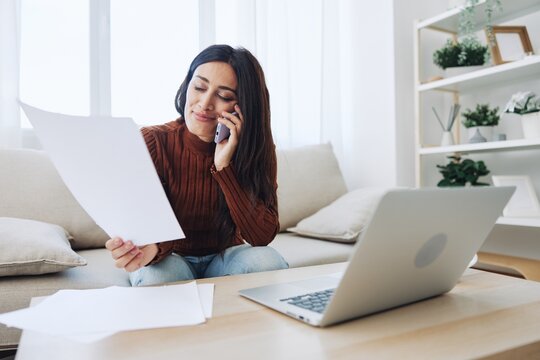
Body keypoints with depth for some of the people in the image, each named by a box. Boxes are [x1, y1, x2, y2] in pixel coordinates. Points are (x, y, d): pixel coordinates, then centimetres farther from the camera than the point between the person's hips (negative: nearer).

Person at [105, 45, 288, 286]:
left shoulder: (258, 149, -14)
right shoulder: (152, 143, -17)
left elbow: (263, 236, -22)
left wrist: (224, 166, -30)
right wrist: (147, 248, -48)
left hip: (225, 257, 2)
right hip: (171, 258, -1)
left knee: (266, 261, -29)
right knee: (158, 275, -35)